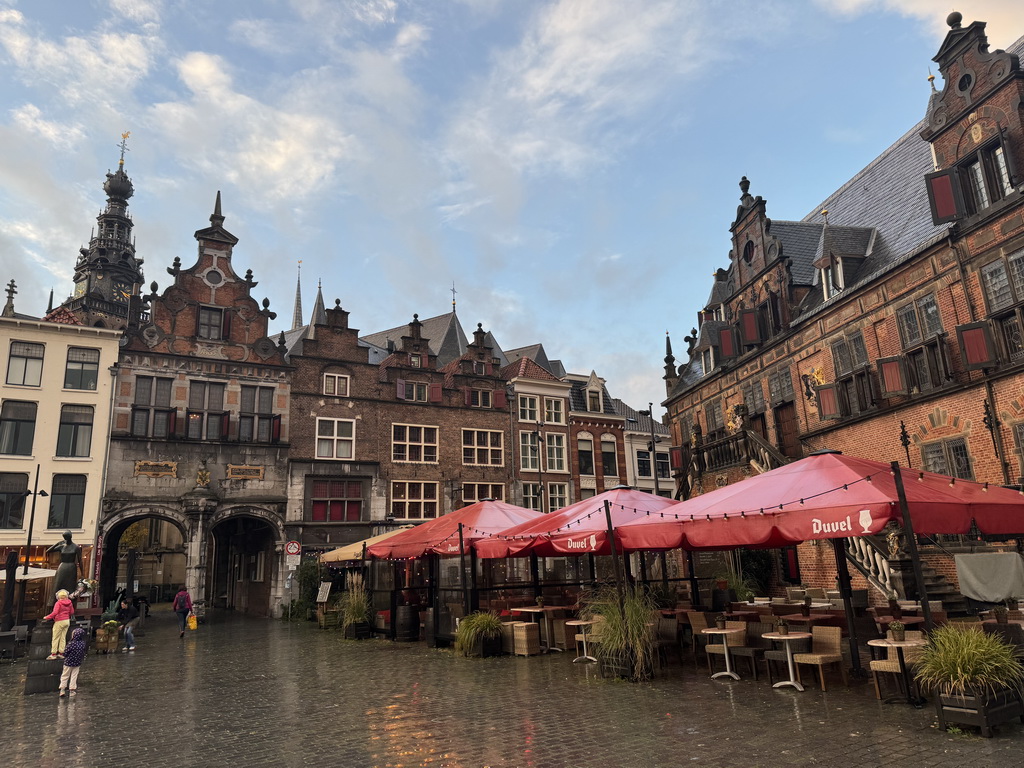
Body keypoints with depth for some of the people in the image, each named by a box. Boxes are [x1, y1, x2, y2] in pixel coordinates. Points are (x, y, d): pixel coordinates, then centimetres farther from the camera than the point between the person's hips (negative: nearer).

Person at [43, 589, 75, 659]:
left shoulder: (59, 603, -13)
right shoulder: (69, 603, 5)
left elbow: (55, 613, -22)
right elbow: (72, 612, 14)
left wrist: (47, 617, -11)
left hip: (59, 622, -6)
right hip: (67, 621, 6)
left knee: (55, 638, 1)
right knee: (63, 637, 9)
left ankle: (53, 654, 2)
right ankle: (61, 653, 9)